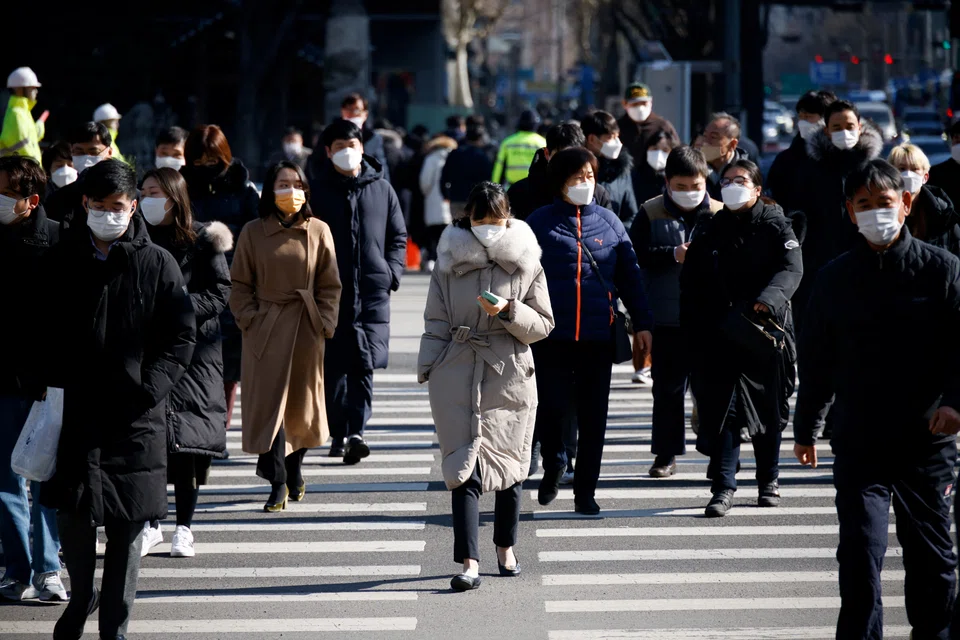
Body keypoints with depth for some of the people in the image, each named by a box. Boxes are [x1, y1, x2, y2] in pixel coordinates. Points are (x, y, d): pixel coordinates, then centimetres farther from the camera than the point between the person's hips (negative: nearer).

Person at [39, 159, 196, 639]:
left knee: (128, 521, 1)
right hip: (75, 409, 2)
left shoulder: (157, 265, 1)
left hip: (136, 416, -1)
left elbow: (182, 338, 2)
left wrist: (151, 386, -11)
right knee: (72, 512, 0)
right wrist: (49, 384, 1)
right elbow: (44, 331, 13)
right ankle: (81, 596, 26)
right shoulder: (63, 261, 7)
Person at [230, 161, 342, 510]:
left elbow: (330, 285, 5)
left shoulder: (318, 231, 3)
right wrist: (250, 320, -6)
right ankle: (278, 483, -7)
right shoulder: (253, 232, 1)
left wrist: (324, 324, -3)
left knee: (302, 400, 10)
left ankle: (294, 470, 32)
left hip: (306, 328, 1)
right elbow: (240, 284, 4)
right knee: (268, 400, -8)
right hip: (265, 329, -1)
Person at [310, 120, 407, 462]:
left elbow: (398, 236, 16)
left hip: (373, 292, 0)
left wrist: (391, 273, 3)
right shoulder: (317, 190, 5)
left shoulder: (381, 189, 10)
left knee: (364, 364, -8)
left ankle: (356, 430, -12)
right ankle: (340, 434, 9)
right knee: (334, 365, 2)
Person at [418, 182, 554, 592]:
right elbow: (436, 322, 9)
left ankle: (506, 547, 30)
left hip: (511, 374, 1)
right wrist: (428, 370, 3)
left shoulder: (526, 262, 2)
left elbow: (543, 324, 3)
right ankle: (468, 562, -13)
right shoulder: (450, 262, 3)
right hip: (459, 374, -1)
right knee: (465, 464, -8)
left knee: (509, 462, 10)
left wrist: (509, 311, -14)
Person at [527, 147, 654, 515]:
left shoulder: (608, 222, 9)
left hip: (598, 336, 2)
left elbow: (629, 275, 12)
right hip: (552, 336, -2)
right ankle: (553, 468, 24)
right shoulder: (540, 223, 1)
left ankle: (585, 491, 12)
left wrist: (642, 323, 8)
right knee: (551, 407, -2)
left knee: (593, 416, 3)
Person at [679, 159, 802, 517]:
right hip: (720, 335, 1)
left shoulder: (775, 225, 0)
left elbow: (792, 268, -14)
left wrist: (770, 300, -33)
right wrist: (693, 334, 5)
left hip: (766, 331, -1)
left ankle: (769, 481, 26)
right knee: (722, 408, -8)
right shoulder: (710, 229, 9)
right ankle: (724, 487, -7)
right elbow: (690, 285, 13)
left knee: (769, 411, 9)